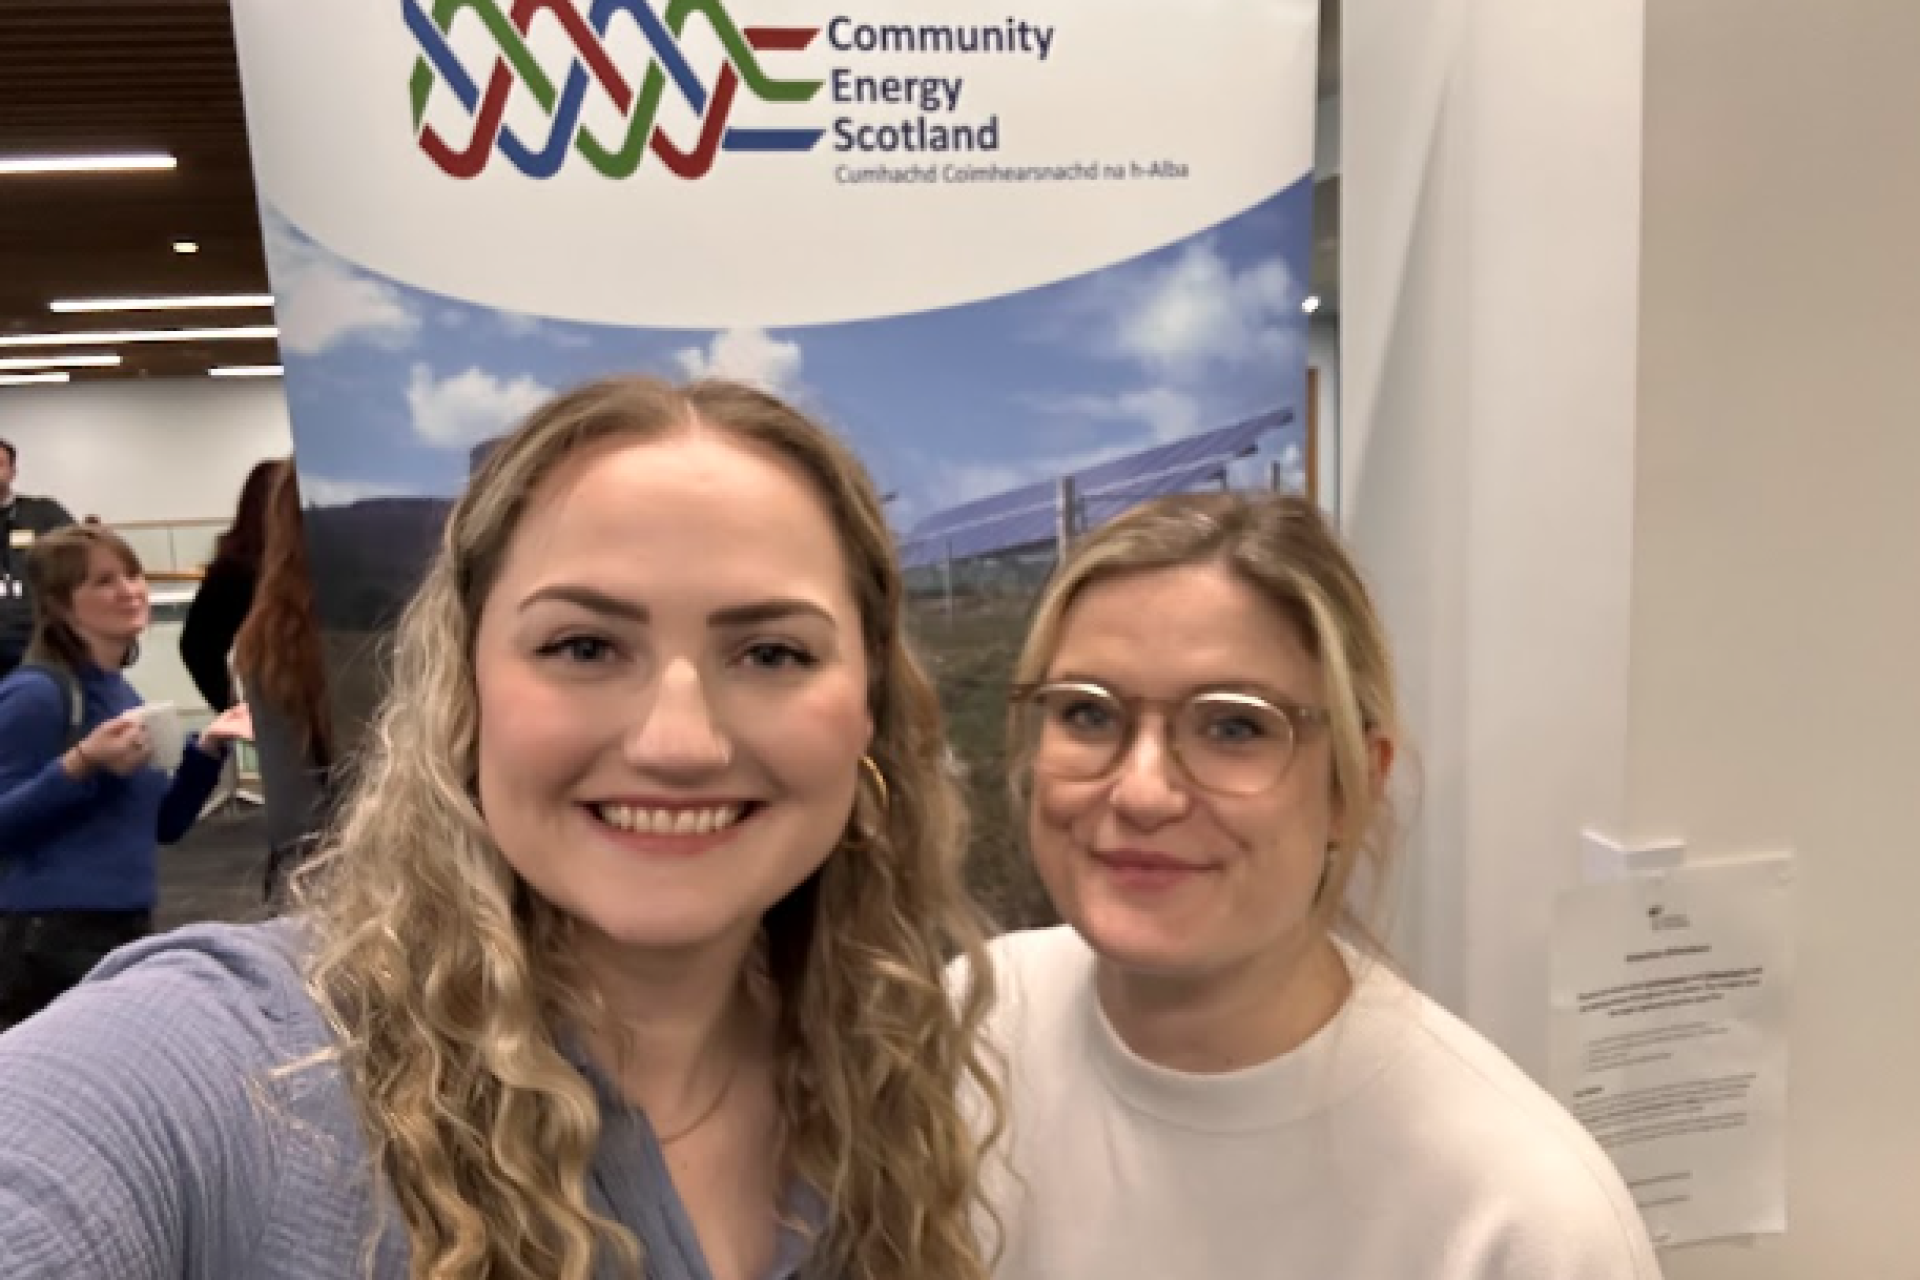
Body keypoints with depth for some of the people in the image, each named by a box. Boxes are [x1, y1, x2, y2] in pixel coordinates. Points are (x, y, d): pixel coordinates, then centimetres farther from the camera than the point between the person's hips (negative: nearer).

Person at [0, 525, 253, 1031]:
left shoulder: (124, 694, 9)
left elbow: (163, 825, 15)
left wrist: (208, 747, 3)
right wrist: (81, 764, -27)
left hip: (129, 931, 8)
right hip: (52, 938, -8)